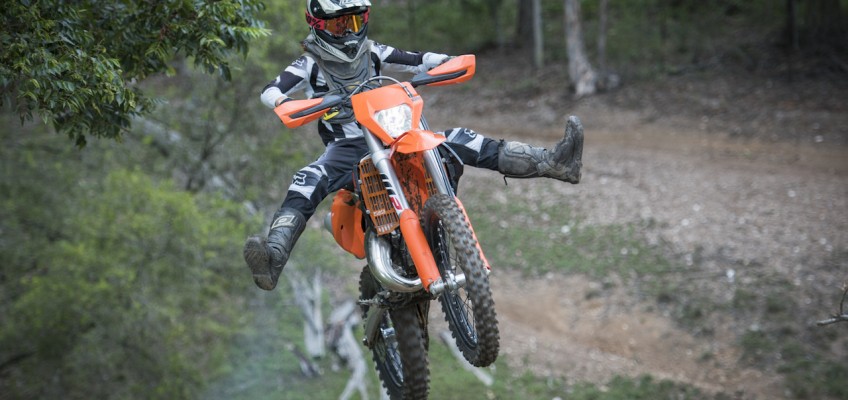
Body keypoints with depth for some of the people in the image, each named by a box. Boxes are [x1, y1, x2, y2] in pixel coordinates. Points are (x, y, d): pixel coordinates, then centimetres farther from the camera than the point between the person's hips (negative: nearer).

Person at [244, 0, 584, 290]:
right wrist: (285, 102, -33)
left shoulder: (372, 53, 16)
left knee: (457, 140, -12)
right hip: (345, 149, -4)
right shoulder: (310, 64, 4)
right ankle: (273, 259, -58)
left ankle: (553, 161, -20)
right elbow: (270, 90, -9)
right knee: (308, 182, -36)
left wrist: (448, 63, -12)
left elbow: (417, 61, 9)